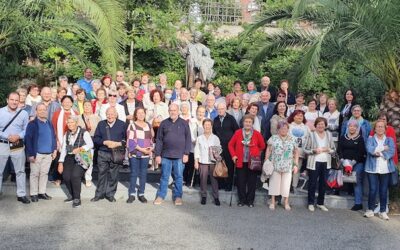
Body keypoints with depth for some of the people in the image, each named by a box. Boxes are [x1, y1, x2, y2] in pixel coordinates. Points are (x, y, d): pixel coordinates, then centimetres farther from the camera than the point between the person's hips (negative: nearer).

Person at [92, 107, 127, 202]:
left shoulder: (122, 124, 4)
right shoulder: (101, 124, 10)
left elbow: (127, 139, 0)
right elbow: (95, 138, 6)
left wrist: (118, 144, -15)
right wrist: (105, 142, -10)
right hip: (102, 153, 2)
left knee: (113, 175, 3)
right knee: (102, 174, 4)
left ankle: (110, 194, 15)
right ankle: (99, 194, 15)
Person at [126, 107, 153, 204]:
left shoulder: (148, 126, 12)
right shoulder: (132, 125, -3)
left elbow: (151, 138, 17)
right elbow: (130, 140, -10)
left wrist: (151, 148, -2)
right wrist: (141, 149, -16)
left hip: (146, 154, 4)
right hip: (134, 153, -4)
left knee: (143, 174, 6)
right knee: (134, 174, 2)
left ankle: (141, 194, 15)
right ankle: (131, 194, 10)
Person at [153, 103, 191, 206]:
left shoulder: (184, 123, 4)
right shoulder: (164, 123, 6)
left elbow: (188, 139, 3)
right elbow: (159, 140, 6)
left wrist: (186, 153, -4)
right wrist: (158, 154, 1)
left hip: (179, 156, -1)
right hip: (166, 155, 1)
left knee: (178, 177, 6)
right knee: (164, 176, 6)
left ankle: (178, 197, 15)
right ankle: (160, 196, 15)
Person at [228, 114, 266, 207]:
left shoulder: (257, 134, -1)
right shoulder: (238, 133, 1)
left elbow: (262, 146, 8)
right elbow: (231, 144, 7)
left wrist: (257, 155, 2)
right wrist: (233, 155, -1)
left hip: (252, 162, 0)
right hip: (240, 162, 1)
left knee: (252, 182, 4)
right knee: (241, 182, 5)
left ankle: (250, 200, 17)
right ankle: (242, 200, 19)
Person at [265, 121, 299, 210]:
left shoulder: (292, 139, 6)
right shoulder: (273, 138, 2)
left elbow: (296, 152, 9)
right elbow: (268, 150, 3)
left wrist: (296, 164, 4)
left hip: (288, 166, 1)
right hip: (275, 165, -1)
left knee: (286, 184, 5)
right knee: (274, 183, 5)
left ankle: (286, 203, 17)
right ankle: (272, 202, 15)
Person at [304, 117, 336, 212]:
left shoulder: (329, 135, 8)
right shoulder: (311, 135, -2)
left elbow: (334, 149, 11)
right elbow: (306, 149, -1)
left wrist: (328, 149, -9)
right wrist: (314, 151, -17)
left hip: (325, 162, 3)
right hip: (314, 162, -3)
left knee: (323, 183, 9)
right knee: (312, 183, 2)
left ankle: (320, 203, 22)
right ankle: (311, 203, 13)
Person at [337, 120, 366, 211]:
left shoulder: (360, 138, 3)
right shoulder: (343, 137, 11)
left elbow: (361, 152, -4)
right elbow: (339, 149, 6)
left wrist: (354, 161, -15)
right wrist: (342, 159, -10)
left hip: (358, 163, -3)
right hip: (345, 162, 3)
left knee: (357, 182, -7)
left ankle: (358, 203, -5)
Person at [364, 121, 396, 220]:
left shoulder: (389, 140, 12)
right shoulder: (370, 139, 9)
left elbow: (391, 152, -5)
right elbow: (370, 149, -12)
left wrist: (379, 153, -10)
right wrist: (383, 148, -8)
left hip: (385, 169, 1)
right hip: (372, 168, -1)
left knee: (384, 190, 3)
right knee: (372, 190, -4)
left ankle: (383, 211, 11)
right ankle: (370, 210, 9)